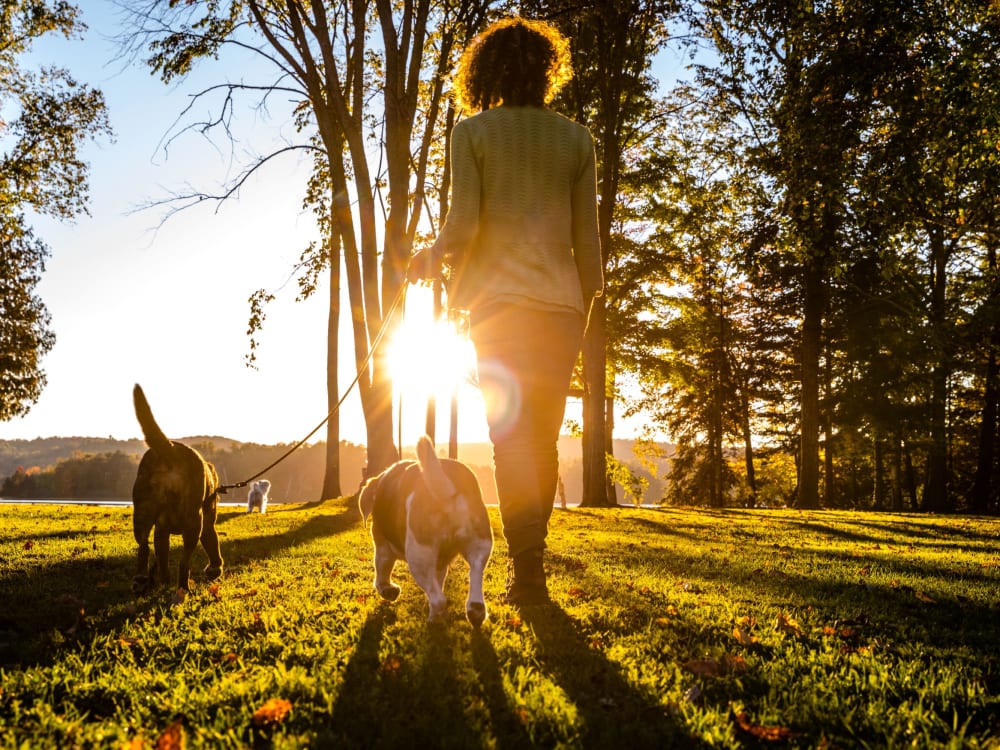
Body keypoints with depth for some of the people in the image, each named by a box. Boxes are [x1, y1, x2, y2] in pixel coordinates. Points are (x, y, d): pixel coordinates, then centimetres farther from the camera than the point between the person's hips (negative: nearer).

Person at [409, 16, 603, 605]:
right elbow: (588, 239, 7)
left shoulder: (473, 132, 2)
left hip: (499, 298, -2)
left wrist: (432, 256, 13)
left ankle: (529, 573, -5)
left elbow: (463, 225, -7)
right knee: (544, 438, 11)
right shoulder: (576, 138, 10)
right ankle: (531, 566, 16)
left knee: (512, 436, -1)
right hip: (561, 302, 3)